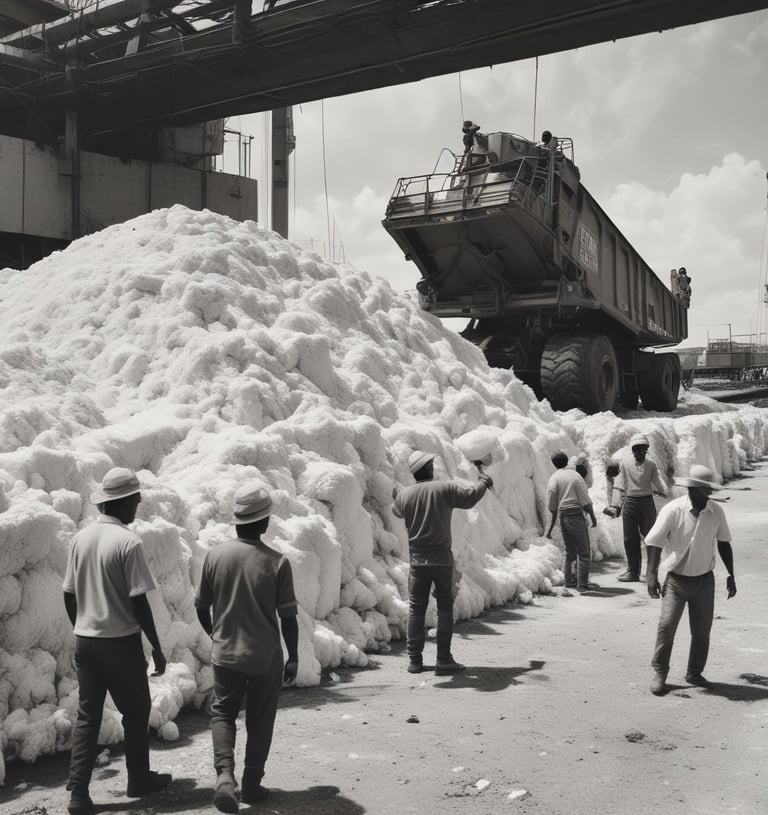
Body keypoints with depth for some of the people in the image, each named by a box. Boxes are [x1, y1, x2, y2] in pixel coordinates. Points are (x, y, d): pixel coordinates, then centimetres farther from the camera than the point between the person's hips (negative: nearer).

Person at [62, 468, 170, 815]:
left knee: (87, 714, 12)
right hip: (121, 641, -5)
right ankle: (138, 778, 27)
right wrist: (156, 647, -7)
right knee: (136, 711, 13)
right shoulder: (128, 542, -17)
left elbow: (69, 597, 7)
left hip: (84, 640, 5)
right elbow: (138, 603, -16)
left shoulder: (80, 538, 1)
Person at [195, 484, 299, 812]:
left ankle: (224, 773, -1)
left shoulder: (215, 555, -8)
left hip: (225, 653, 2)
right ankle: (251, 784, 25)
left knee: (223, 712, 18)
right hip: (265, 657, -1)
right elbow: (288, 617, -10)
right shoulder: (277, 562, -15)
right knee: (259, 721, 16)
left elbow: (201, 607, 2)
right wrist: (293, 657, 3)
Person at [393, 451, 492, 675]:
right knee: (445, 608, 5)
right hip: (442, 558, -2)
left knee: (416, 609, 10)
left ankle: (414, 660, 11)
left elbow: (396, 511, 20)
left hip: (417, 559, 3)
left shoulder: (404, 494, 0)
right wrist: (484, 482, 19)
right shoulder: (445, 489, -10)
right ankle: (444, 660, 4)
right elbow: (470, 497, -1)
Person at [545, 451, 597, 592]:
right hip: (577, 516, -4)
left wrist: (551, 526, 12)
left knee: (570, 552, 18)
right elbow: (585, 501, -7)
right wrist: (593, 516, 5)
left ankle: (569, 581, 19)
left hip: (563, 517, 4)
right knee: (584, 553, 3)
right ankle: (582, 584, 0)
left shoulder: (554, 478, 0)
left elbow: (552, 506, -1)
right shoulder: (575, 475, -5)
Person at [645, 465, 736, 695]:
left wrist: (731, 575, 13)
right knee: (666, 626, -10)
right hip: (676, 579, -3)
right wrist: (652, 574, -17)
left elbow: (723, 543, 11)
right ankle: (659, 674, 5)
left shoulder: (716, 512, -3)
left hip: (704, 580, 3)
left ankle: (695, 673, 25)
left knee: (702, 630, 8)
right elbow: (655, 542, -10)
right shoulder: (673, 510, -15)